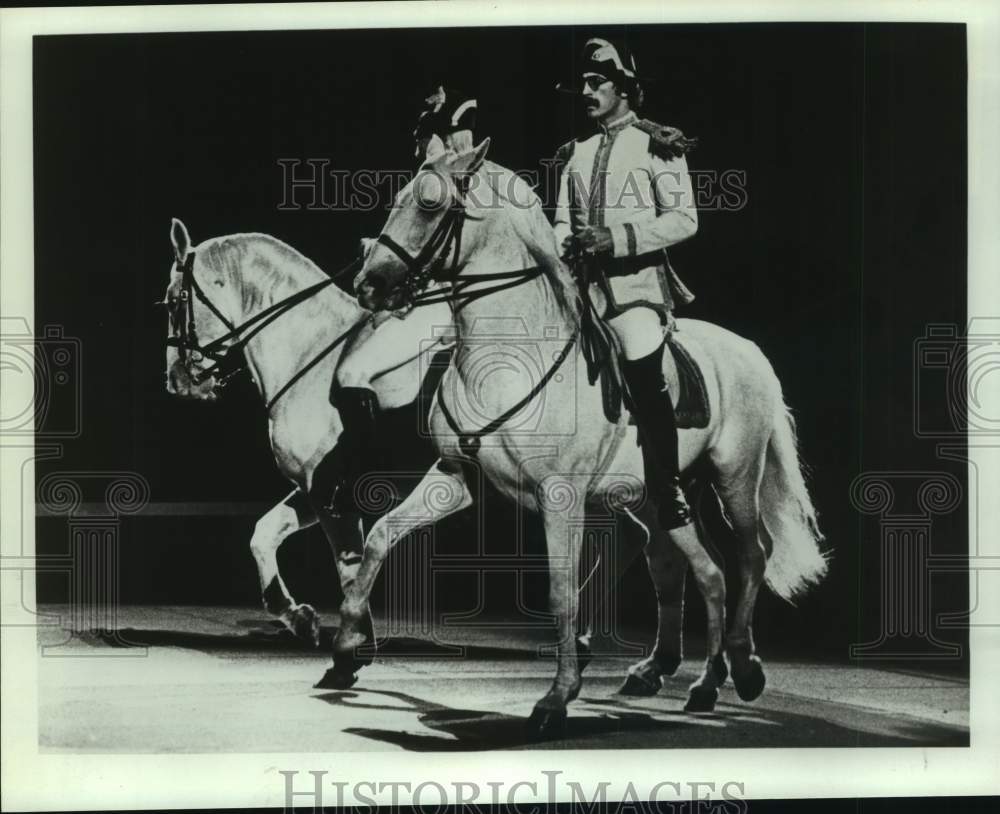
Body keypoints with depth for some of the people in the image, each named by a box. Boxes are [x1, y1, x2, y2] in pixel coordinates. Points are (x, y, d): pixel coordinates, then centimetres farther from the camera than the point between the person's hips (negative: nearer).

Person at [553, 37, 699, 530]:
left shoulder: (656, 146, 1)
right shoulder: (576, 155, 18)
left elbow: (683, 219, -7)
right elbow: (563, 222, 17)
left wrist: (616, 237, -17)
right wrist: (563, 248, -6)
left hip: (637, 277, -6)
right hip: (582, 280, 6)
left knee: (644, 375, -23)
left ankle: (671, 491, -12)